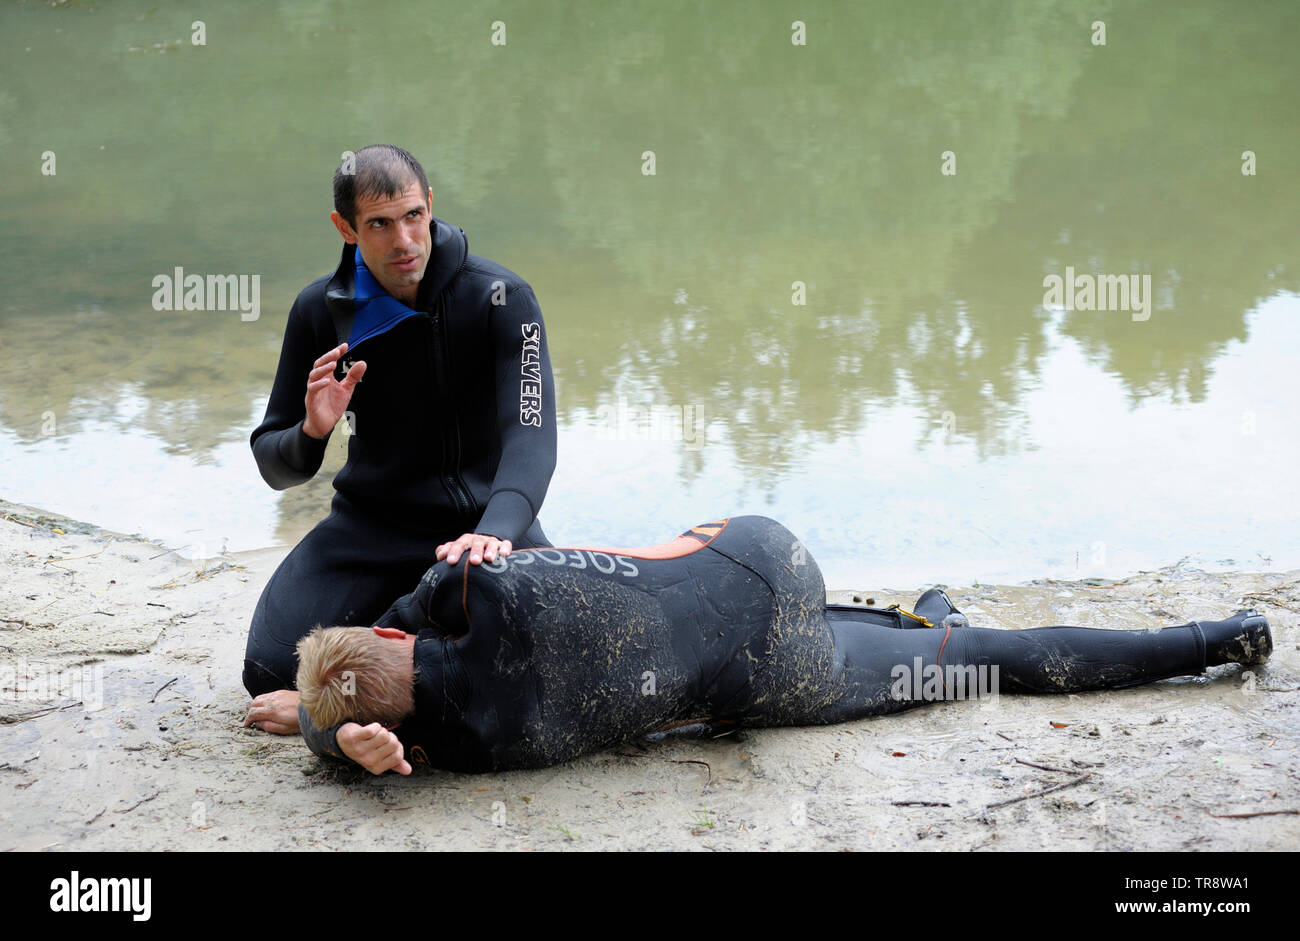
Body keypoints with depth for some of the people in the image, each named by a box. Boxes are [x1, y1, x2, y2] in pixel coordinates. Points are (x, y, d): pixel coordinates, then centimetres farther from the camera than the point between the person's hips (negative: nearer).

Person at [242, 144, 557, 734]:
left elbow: (530, 435, -25)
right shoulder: (320, 310, -3)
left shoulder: (501, 298, -13)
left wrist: (496, 530, -45)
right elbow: (275, 466, 2)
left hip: (483, 518, -2)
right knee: (271, 671, -18)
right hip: (371, 524, 2)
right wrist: (311, 433, -23)